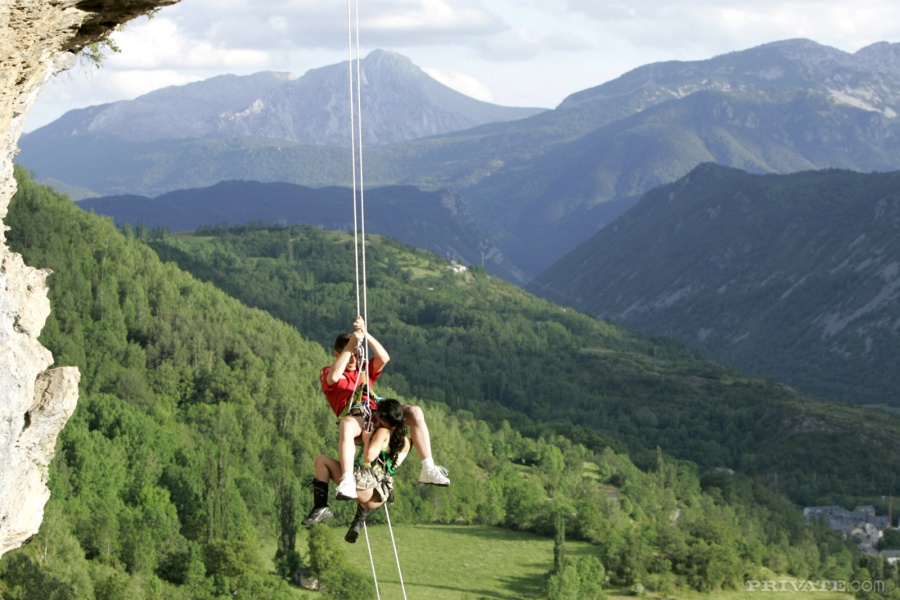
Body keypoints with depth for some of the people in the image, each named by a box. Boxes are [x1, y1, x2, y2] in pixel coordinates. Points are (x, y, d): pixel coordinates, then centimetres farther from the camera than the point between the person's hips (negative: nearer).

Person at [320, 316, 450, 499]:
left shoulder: (364, 369, 26)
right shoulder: (327, 373, 13)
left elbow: (384, 358, 7)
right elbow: (334, 377, -14)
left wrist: (365, 334, -5)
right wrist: (351, 344, -14)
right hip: (355, 417, -5)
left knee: (415, 412, -17)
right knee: (347, 424, -42)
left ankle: (428, 470, -19)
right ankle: (347, 482, -54)